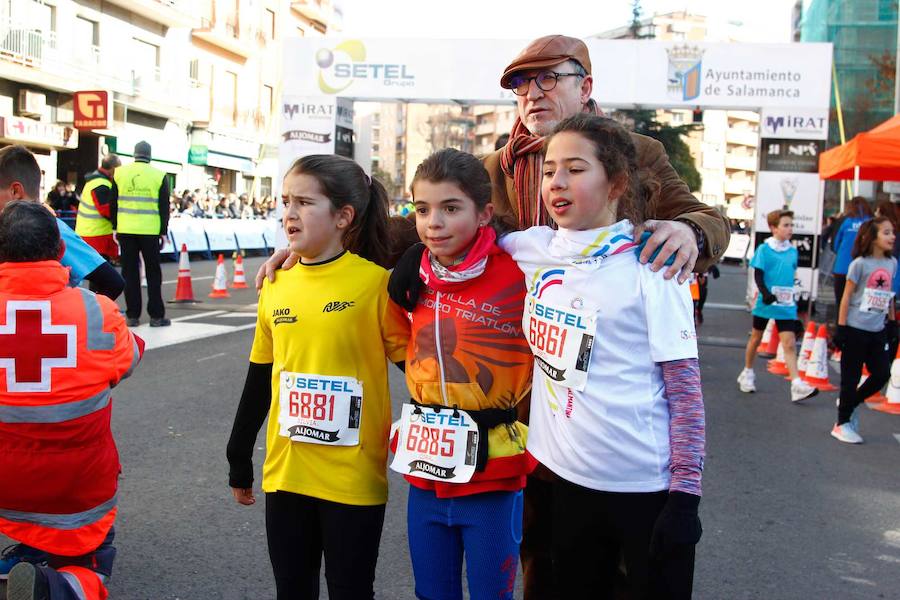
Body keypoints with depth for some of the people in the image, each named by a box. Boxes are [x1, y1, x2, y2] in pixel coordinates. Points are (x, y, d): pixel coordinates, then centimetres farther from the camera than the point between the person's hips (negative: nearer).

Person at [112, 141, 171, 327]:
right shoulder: (159, 176, -1)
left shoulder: (120, 173, 4)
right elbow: (164, 207, 0)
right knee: (153, 272, 6)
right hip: (150, 231, -2)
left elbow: (113, 204, 7)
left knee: (130, 272, 7)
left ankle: (132, 315, 8)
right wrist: (163, 232, 5)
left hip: (126, 230, 2)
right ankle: (156, 315, 7)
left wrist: (115, 227, 14)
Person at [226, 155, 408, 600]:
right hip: (285, 472, 5)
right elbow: (260, 380, 12)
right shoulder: (276, 286, 4)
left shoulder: (376, 283, -11)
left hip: (353, 477, -4)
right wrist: (239, 460, 17)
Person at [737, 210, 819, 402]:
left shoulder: (793, 251, 6)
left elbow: (791, 275, 17)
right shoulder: (764, 249, -7)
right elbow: (758, 275, -11)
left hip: (786, 305, 3)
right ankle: (747, 373, 33)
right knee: (756, 338, 14)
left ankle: (797, 385, -14)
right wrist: (766, 293, -25)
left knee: (789, 343, -8)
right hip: (766, 302, -3)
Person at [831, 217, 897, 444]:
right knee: (851, 378, 3)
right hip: (856, 329, -5)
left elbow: (889, 296, 16)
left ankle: (850, 404, 26)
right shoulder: (860, 263, -11)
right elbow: (847, 296, -9)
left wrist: (893, 323, 14)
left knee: (882, 374, 2)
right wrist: (841, 327, -11)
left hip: (878, 331, 6)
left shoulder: (892, 263, 6)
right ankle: (842, 424, 16)